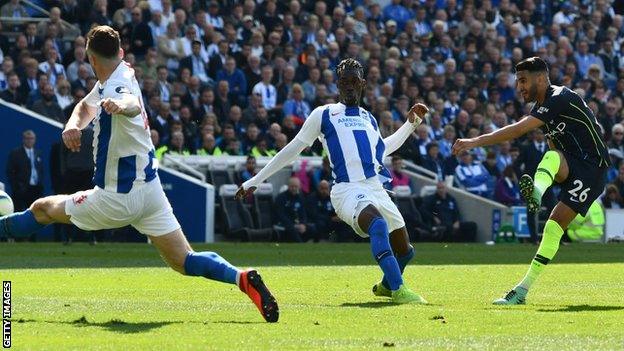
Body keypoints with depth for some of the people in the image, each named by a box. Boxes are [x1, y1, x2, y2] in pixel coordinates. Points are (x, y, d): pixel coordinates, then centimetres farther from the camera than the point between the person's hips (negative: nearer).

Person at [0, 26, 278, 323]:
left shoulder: (116, 87, -22)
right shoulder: (114, 79, 8)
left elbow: (133, 105, -46)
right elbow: (86, 107, 21)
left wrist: (121, 105, -71)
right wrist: (73, 125, -2)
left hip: (119, 198, -9)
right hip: (149, 189, 9)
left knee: (42, 209, 12)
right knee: (184, 262, 2)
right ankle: (242, 278, -18)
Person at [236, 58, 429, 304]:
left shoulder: (369, 119, 23)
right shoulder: (324, 115, 8)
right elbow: (293, 149, 12)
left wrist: (412, 123, 37)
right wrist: (256, 181, 12)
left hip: (376, 189, 7)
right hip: (348, 190, -7)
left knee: (404, 251, 11)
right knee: (378, 224, -36)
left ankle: (386, 285, 41)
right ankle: (398, 290, -43)